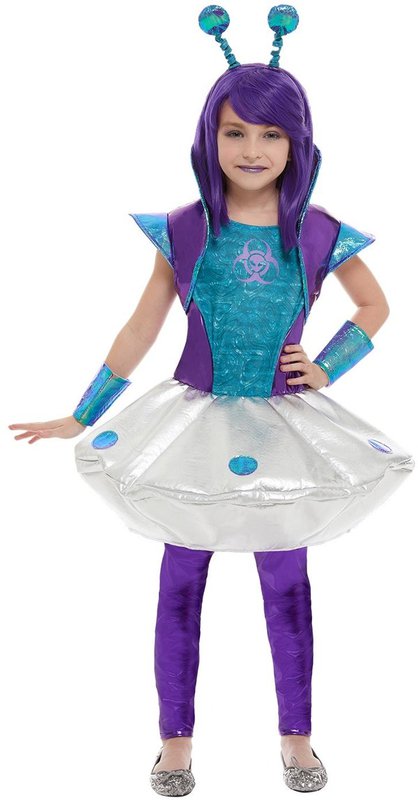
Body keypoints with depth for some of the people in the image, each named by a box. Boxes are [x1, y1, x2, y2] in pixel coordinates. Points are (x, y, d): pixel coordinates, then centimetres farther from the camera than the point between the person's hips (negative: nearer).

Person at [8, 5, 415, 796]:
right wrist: (80, 417, 3)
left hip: (282, 429, 0)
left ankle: (296, 736, 31)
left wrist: (325, 370, -2)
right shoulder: (183, 230, -6)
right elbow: (142, 328, 1)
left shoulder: (318, 233, -6)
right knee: (181, 582, 9)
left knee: (287, 583, 11)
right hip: (195, 423, 0)